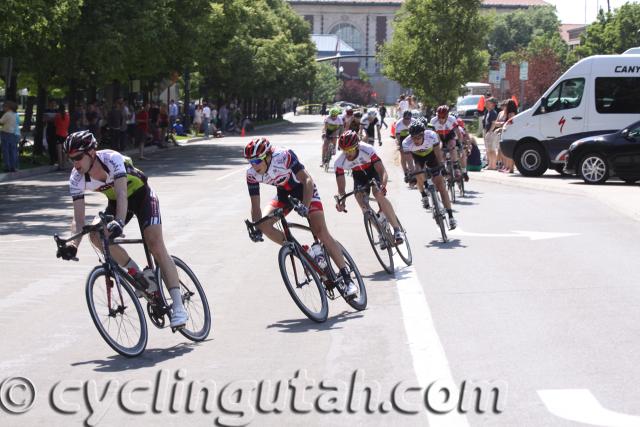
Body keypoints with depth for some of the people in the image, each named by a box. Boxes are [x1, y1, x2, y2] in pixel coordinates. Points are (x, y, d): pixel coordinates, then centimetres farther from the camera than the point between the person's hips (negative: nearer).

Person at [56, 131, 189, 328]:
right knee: (96, 236, -21)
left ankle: (178, 306, -21)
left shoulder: (112, 159, -33)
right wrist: (73, 244, -39)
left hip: (141, 195, -5)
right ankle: (137, 274, -3)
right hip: (116, 202, 5)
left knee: (155, 245, -20)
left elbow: (122, 194, -44)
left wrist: (119, 222, -61)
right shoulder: (77, 178, -19)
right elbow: (79, 217, -22)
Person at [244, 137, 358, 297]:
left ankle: (347, 278, -14)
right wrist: (256, 227, -29)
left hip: (305, 190, -5)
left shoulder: (284, 156, -33)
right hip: (284, 193, 5)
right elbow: (255, 205, -14)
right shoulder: (252, 174, -20)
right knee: (264, 224, -19)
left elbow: (307, 180, -33)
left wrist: (305, 206, -46)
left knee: (321, 232, -17)